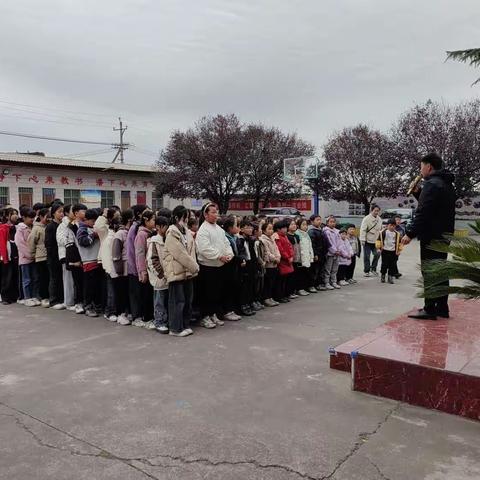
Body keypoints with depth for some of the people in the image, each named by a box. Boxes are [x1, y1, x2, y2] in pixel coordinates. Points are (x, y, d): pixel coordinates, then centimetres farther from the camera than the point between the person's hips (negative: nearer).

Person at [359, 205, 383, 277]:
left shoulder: (379, 219, 7)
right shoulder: (367, 219, -14)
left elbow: (381, 229, 17)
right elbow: (363, 230, -17)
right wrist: (362, 240, -21)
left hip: (376, 241, 6)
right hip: (368, 241, -6)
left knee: (377, 255, 8)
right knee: (367, 257, 1)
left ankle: (373, 269, 25)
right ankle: (366, 271, 11)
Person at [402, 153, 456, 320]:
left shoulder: (431, 184, -14)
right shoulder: (447, 184, 18)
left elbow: (423, 213, -22)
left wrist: (410, 233, -21)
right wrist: (418, 192, 14)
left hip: (431, 236, -10)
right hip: (444, 235, 10)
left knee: (429, 272, -6)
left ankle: (429, 309, -3)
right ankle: (442, 308, 19)